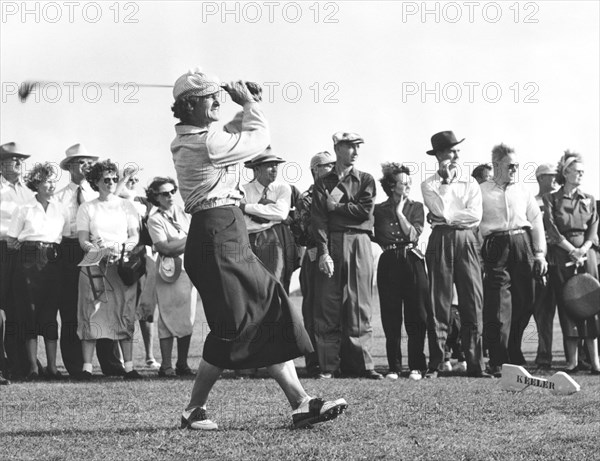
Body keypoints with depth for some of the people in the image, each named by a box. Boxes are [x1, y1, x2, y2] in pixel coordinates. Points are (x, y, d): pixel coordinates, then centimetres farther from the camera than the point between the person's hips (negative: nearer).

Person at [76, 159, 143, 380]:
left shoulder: (126, 206, 15)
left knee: (125, 313, -6)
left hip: (123, 263, 1)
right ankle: (87, 366, -10)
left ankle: (129, 366, -7)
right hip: (95, 263, -1)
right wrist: (100, 249, -14)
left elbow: (135, 237, 8)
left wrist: (120, 248, -12)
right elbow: (83, 241, 4)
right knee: (91, 313, -8)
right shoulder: (86, 208, 12)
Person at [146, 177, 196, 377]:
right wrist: (189, 239, -8)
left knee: (187, 318, 5)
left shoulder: (183, 212, 12)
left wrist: (176, 248, -6)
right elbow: (165, 247, -12)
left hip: (188, 269, 5)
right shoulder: (154, 219, -4)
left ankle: (182, 364, 12)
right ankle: (166, 366, -2)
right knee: (168, 319, -5)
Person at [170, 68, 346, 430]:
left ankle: (300, 402, 5)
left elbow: (234, 136, 32)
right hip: (217, 239, -11)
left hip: (228, 240, 11)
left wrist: (249, 108, 18)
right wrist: (251, 105, 9)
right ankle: (195, 409, 6)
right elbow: (259, 139, -6)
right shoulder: (204, 142, -15)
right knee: (233, 327, -6)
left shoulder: (191, 139, 15)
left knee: (271, 312, 6)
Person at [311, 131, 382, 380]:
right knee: (328, 305, -4)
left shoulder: (366, 180, 12)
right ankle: (329, 366, -1)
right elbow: (319, 220, 0)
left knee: (359, 305, -1)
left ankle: (362, 363, 2)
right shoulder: (323, 182, 10)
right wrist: (323, 252, -11)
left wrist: (336, 206, -2)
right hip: (331, 245, -1)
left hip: (358, 245, 1)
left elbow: (365, 210, -3)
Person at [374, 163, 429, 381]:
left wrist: (399, 211, -5)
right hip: (389, 264, 0)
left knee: (416, 317, -3)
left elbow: (413, 235, -5)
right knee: (391, 319, -1)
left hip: (412, 263, 0)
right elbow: (376, 237, 9)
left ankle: (417, 366, 2)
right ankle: (394, 367, 5)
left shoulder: (416, 207, 9)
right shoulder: (379, 210, 8)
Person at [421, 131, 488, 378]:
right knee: (439, 304, -4)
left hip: (467, 240, 2)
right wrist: (447, 180, -1)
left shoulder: (470, 184, 15)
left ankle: (475, 364, -2)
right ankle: (434, 365, -1)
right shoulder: (428, 184, 9)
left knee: (473, 302, -4)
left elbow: (476, 215, 0)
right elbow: (441, 210, -9)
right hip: (441, 241, -2)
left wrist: (449, 217, -6)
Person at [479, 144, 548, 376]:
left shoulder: (522, 190, 16)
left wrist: (540, 253, 4)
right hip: (495, 248, -4)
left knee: (524, 301, 5)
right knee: (498, 305, -10)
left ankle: (514, 353, 23)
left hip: (522, 244, 4)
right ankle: (498, 361, -8)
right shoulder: (480, 191, 5)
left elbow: (536, 221, 13)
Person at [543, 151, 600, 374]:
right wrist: (572, 250, -13)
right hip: (560, 256, -2)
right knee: (566, 305, -3)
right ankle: (572, 361, -2)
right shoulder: (551, 199, 5)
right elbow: (551, 228, -5)